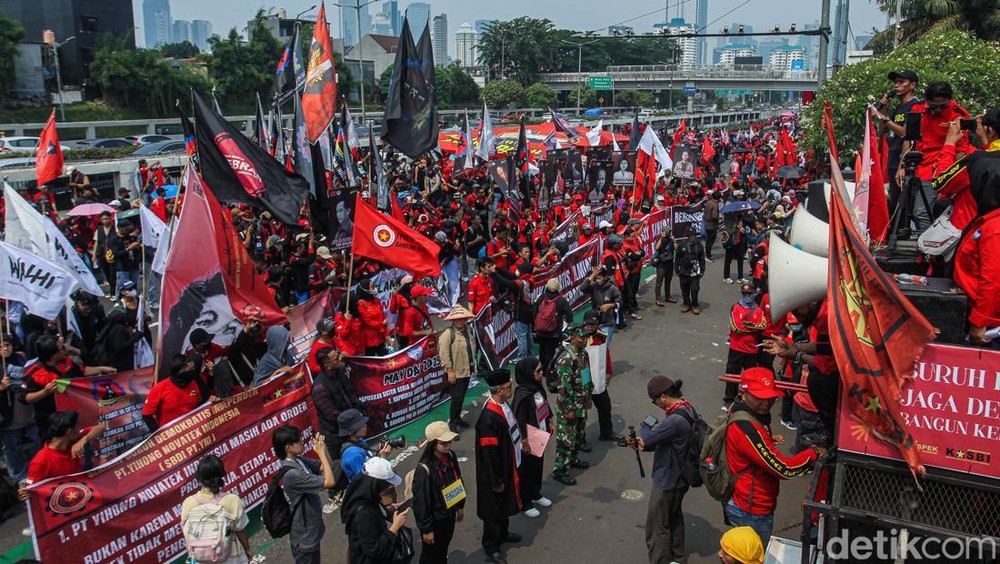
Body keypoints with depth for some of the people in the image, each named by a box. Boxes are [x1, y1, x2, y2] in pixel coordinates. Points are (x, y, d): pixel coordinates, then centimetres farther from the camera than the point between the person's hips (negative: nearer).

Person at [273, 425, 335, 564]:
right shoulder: (291, 473, -31)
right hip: (304, 535, -9)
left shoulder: (298, 460, -4)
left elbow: (327, 468, 3)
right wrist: (321, 453, -26)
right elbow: (330, 482, -32)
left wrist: (323, 448, -13)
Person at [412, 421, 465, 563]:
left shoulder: (451, 457, -10)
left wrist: (460, 506, 16)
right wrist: (426, 528, -16)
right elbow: (421, 502, -24)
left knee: (443, 550, 26)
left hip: (449, 514, 6)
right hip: (434, 519, -6)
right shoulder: (424, 469, -31)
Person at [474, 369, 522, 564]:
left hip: (508, 466, 9)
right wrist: (496, 481, -18)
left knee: (505, 502, 26)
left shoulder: (503, 406, -5)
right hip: (494, 473, -8)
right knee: (494, 508, 10)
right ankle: (491, 546, 28)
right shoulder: (489, 417, -33)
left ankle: (502, 532, 48)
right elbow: (489, 453, -27)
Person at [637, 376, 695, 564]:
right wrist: (646, 442, -7)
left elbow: (647, 439, -25)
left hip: (667, 482, -10)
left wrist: (644, 426, -5)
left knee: (657, 529, 5)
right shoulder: (687, 410, -2)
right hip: (679, 478, 10)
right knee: (674, 518, 27)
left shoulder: (675, 420, -33)